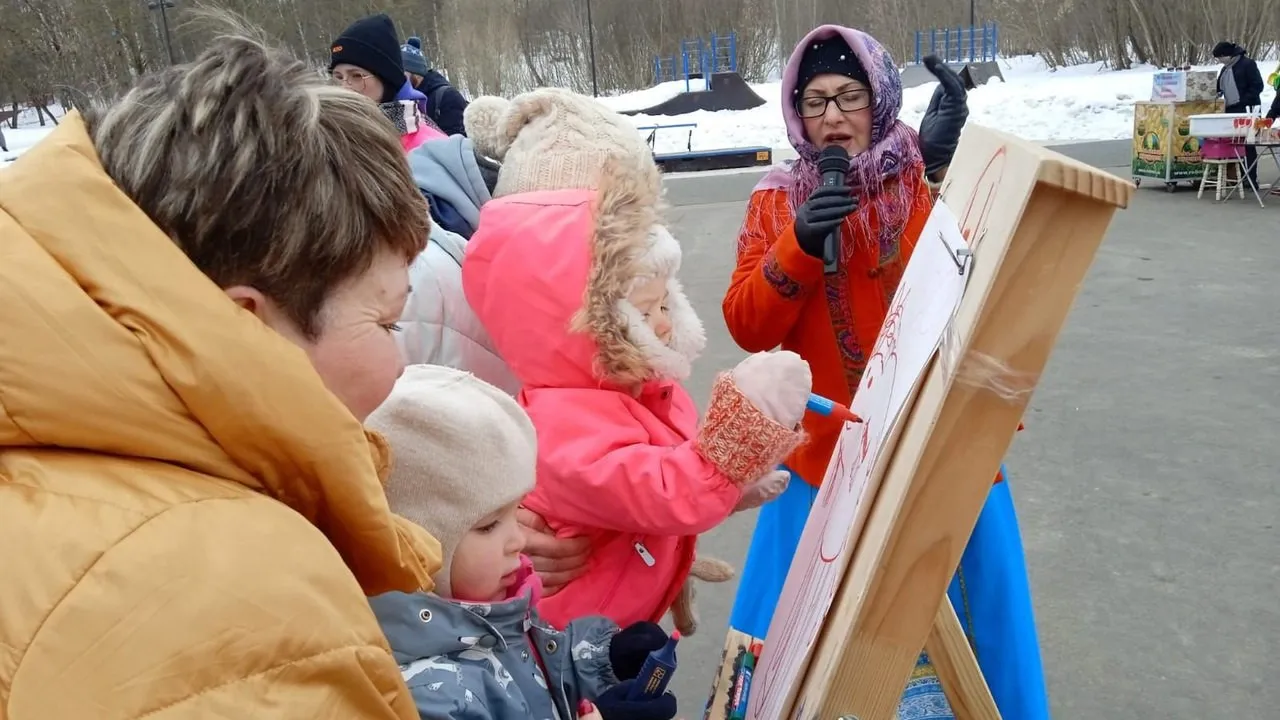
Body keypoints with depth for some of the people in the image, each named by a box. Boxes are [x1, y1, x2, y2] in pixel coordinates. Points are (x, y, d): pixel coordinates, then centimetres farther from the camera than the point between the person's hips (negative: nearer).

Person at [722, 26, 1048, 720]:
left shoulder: (933, 178, -2)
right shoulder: (778, 200, 2)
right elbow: (747, 327, -5)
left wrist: (945, 168, -30)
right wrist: (798, 245, -21)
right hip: (823, 455, 1)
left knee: (952, 618, 12)